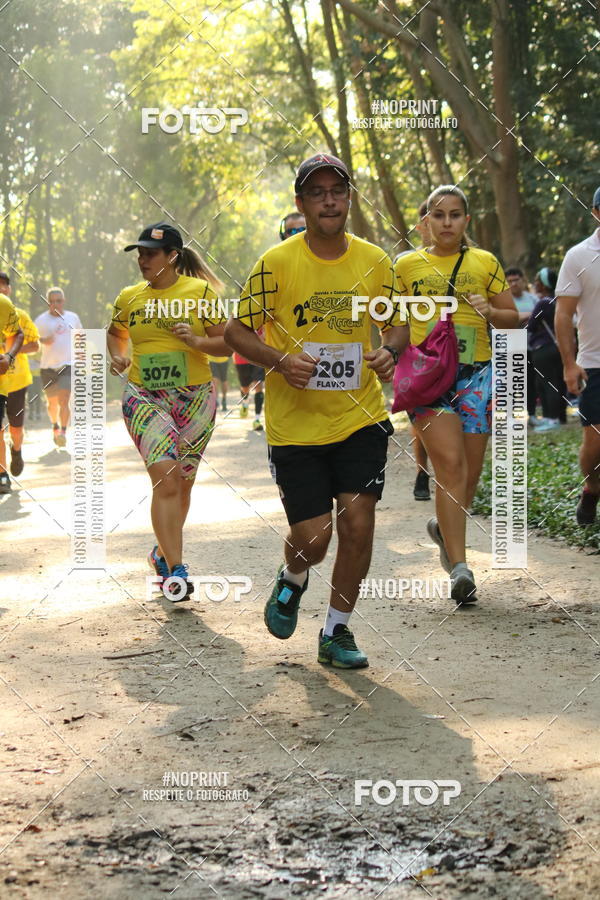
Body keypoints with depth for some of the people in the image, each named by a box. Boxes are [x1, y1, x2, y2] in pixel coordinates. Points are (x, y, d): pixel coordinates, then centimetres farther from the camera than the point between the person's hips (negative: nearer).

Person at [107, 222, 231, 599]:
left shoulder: (200, 291, -2)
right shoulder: (129, 297, 6)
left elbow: (227, 344, -1)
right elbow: (116, 332, 25)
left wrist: (195, 341, -19)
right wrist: (117, 356, 5)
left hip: (195, 398, 0)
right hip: (145, 398, 0)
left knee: (182, 483, 11)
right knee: (165, 478, -16)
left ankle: (164, 551, 34)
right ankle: (176, 570, -15)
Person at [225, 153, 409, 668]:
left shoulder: (376, 262, 1)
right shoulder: (277, 263, -8)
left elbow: (397, 324, 14)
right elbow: (236, 331, -2)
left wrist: (391, 351, -9)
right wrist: (280, 360, -19)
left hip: (359, 417, 2)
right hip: (295, 425, -2)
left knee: (358, 522, -5)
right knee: (314, 536, -4)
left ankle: (336, 633, 15)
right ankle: (292, 580, 34)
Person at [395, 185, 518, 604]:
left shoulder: (486, 263, 9)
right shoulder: (408, 265, 7)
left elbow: (513, 318, 12)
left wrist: (491, 312, -9)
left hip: (476, 373, 2)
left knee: (471, 471, 5)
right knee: (449, 463, -16)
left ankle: (444, 527, 36)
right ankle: (460, 567, -18)